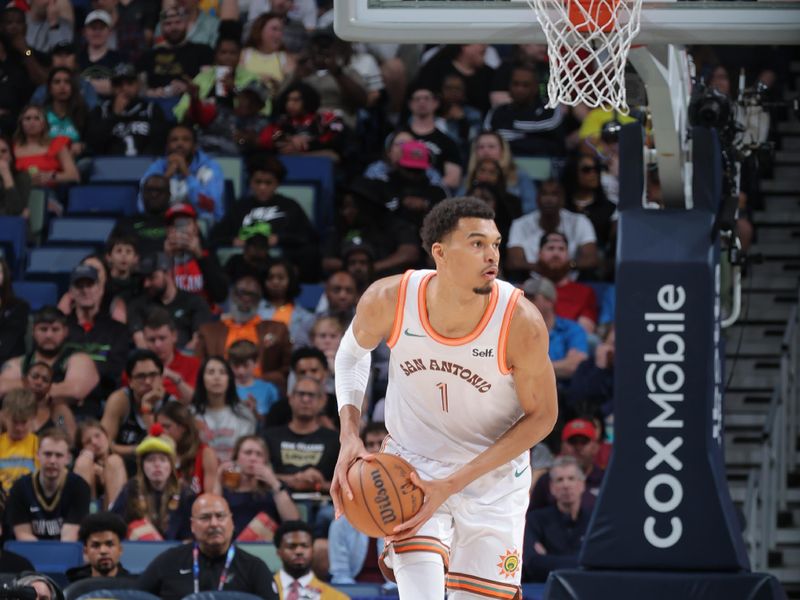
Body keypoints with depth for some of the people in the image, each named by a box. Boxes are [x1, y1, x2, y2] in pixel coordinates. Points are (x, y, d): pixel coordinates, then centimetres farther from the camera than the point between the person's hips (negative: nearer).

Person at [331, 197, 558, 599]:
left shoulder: (521, 321, -25)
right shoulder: (389, 300, -20)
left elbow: (541, 416, -13)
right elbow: (353, 352, 4)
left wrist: (454, 483, -19)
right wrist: (349, 435, -11)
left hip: (493, 478, 0)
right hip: (411, 468, 0)